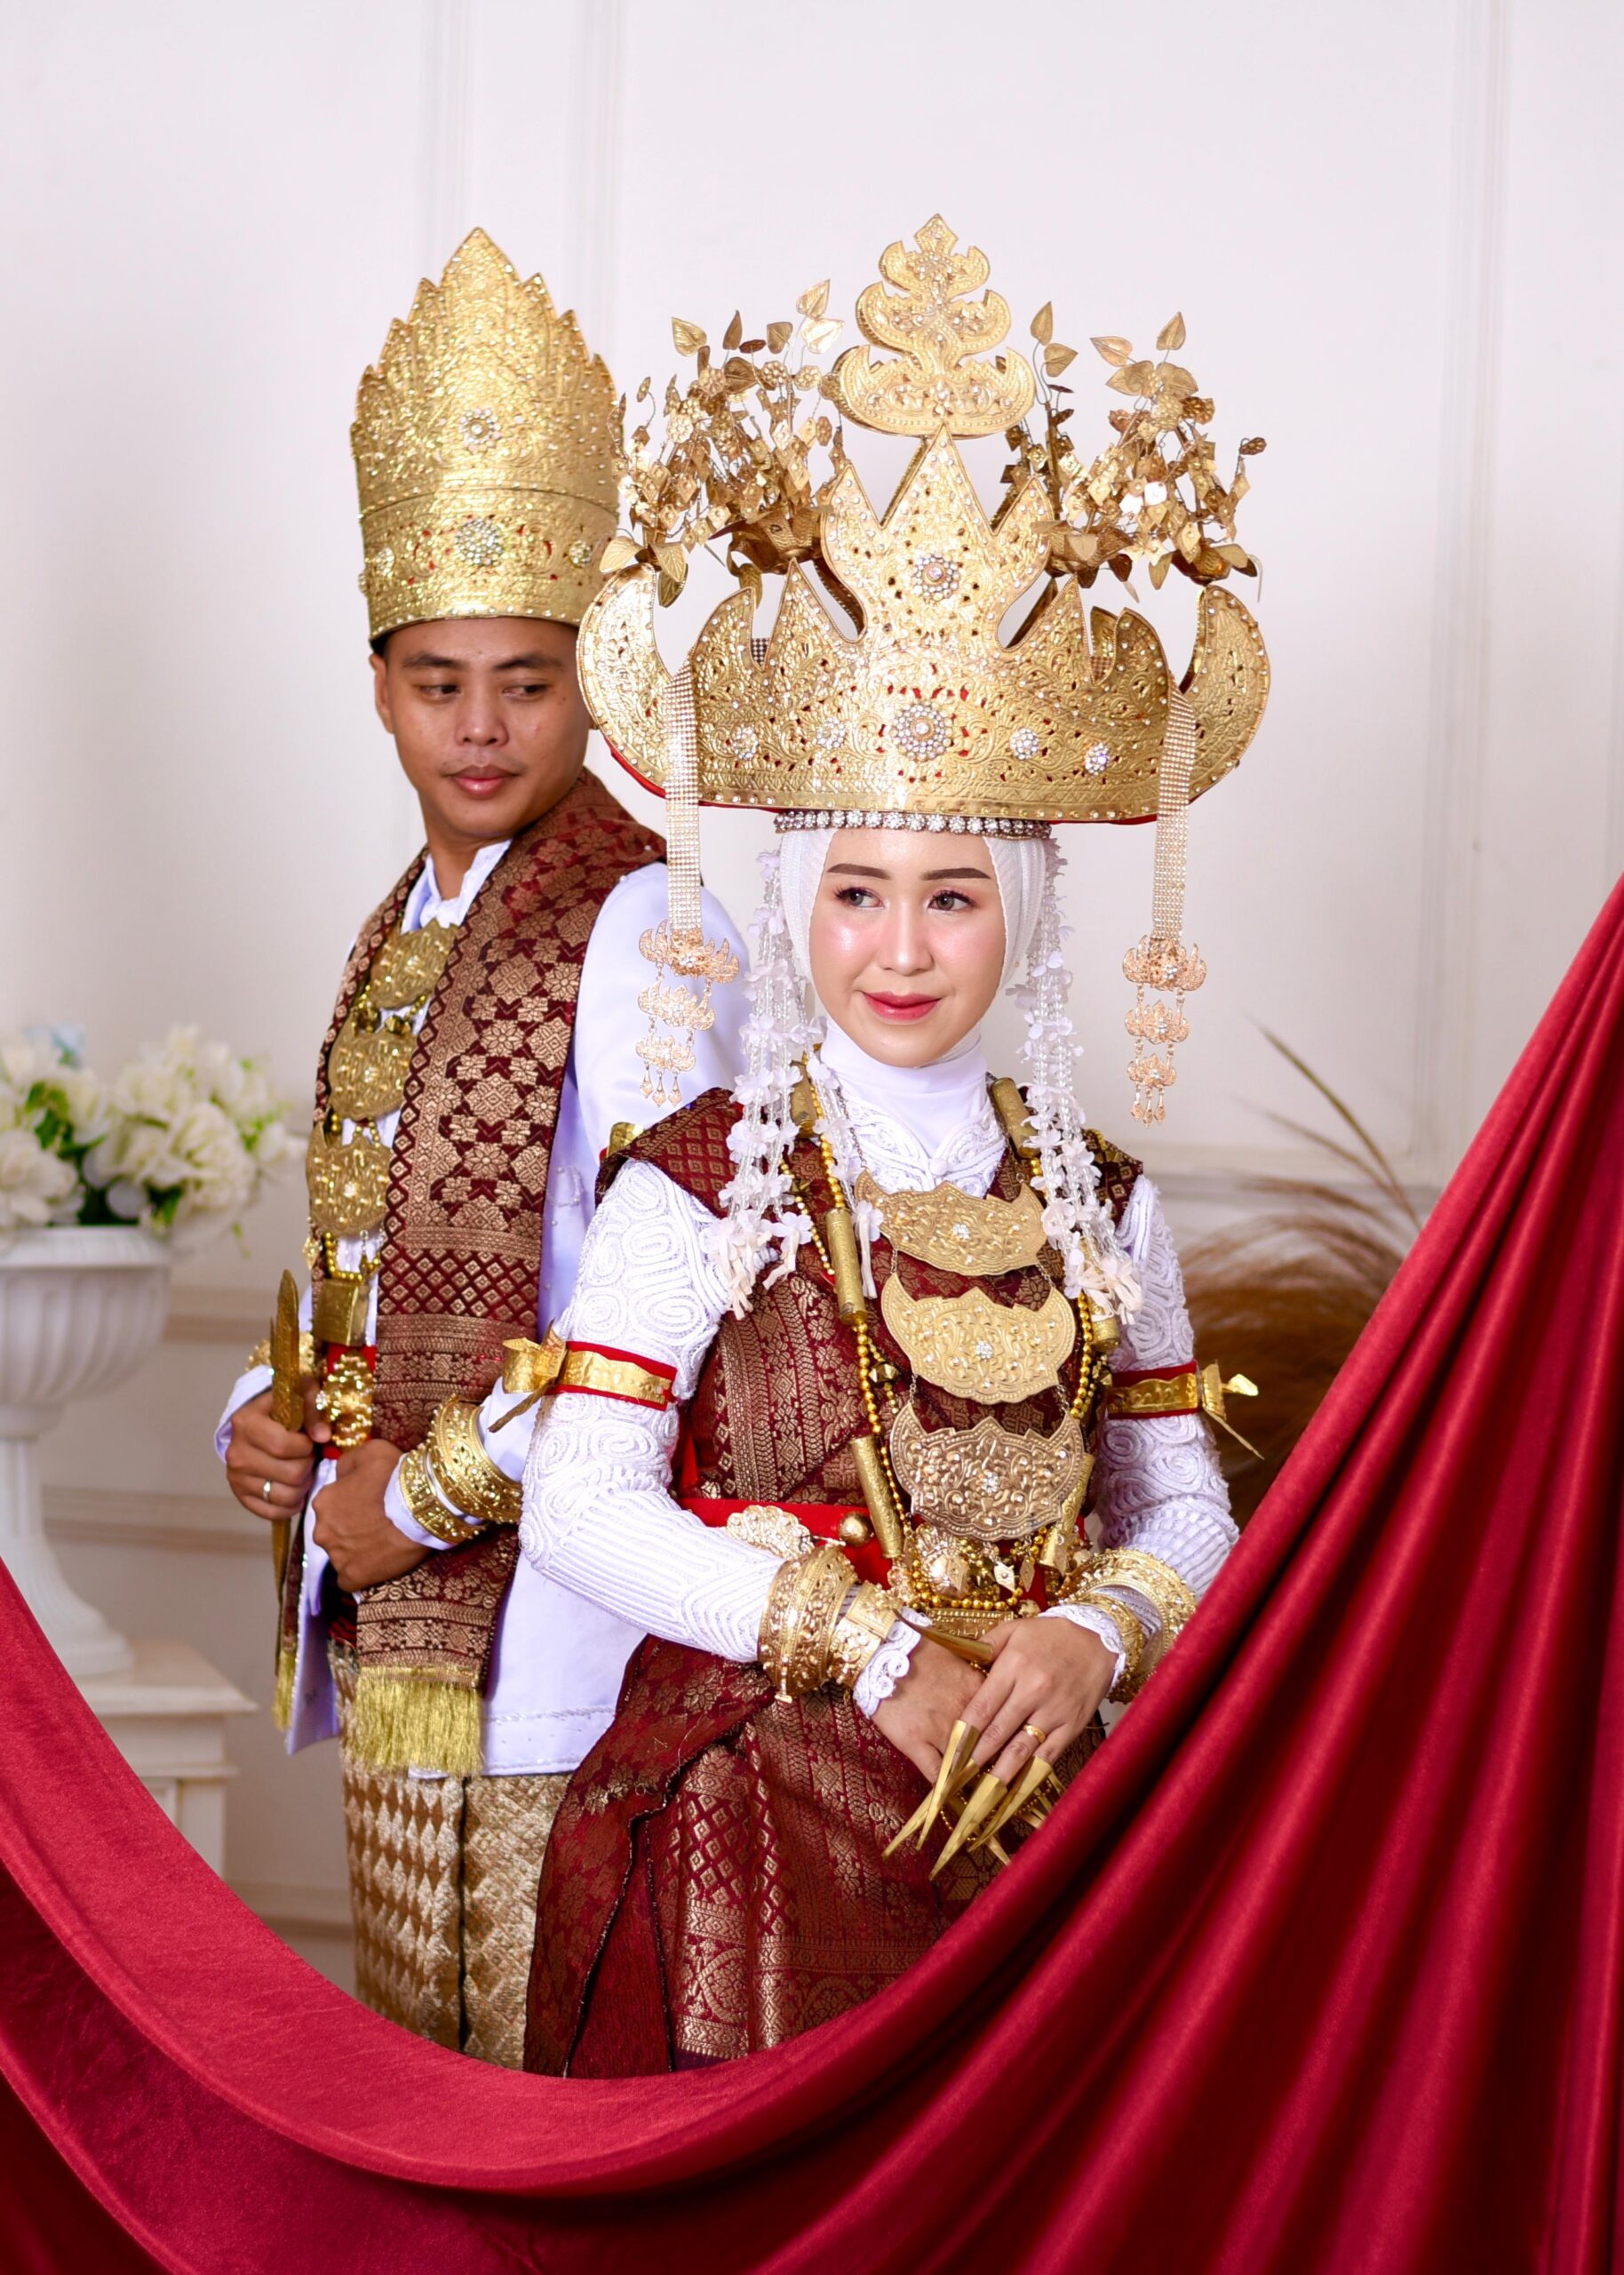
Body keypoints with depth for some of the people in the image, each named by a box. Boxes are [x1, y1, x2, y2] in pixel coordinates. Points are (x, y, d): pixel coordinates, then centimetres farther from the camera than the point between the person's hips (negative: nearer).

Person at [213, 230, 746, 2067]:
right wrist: (269, 1419, 4)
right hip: (388, 1635, 8)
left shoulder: (639, 929, -11)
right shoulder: (399, 935, 14)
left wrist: (430, 1491, -14)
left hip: (547, 1624, -8)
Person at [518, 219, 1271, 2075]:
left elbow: (1189, 1506, 11)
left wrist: (1096, 1634, -11)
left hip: (1035, 1816, 3)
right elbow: (582, 1513, -11)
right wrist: (876, 1652, -14)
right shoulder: (693, 1189, -4)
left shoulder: (1094, 1205, 9)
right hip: (756, 1830, -3)